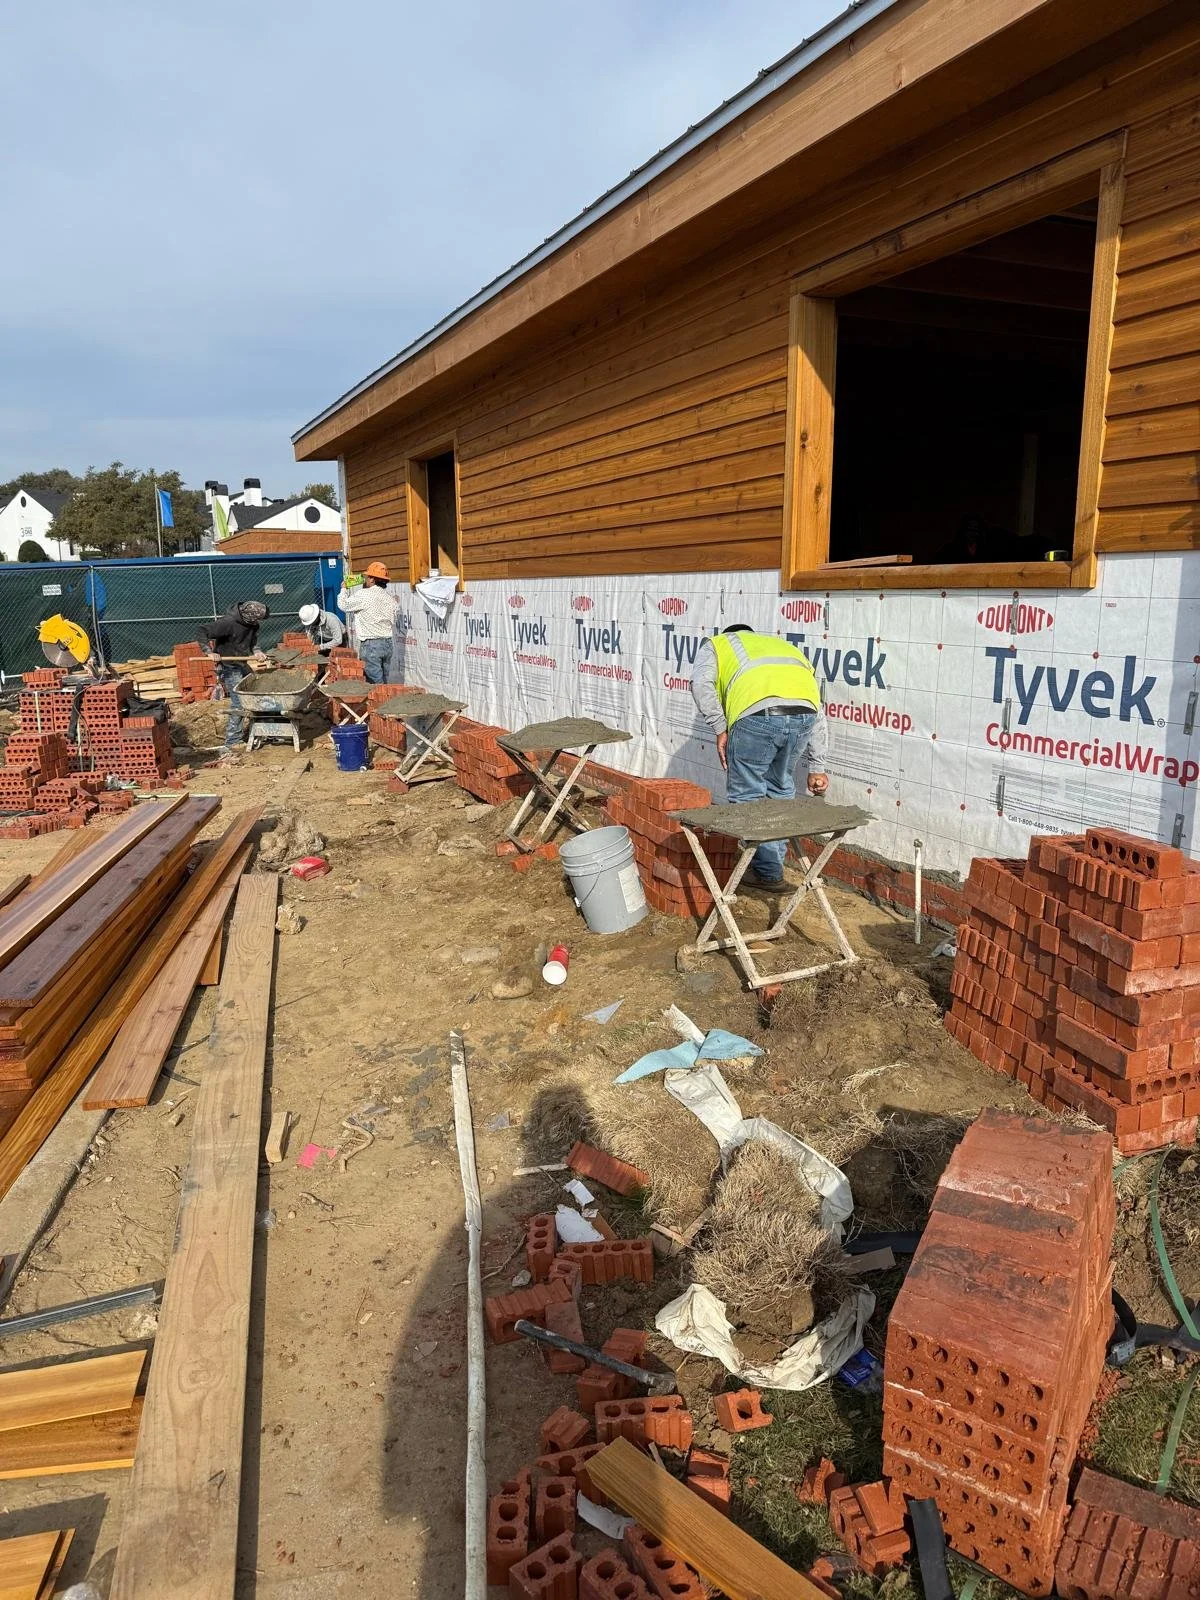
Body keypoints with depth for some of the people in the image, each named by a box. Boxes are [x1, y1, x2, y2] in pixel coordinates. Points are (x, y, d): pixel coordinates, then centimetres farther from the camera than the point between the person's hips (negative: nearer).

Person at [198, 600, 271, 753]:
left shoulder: (251, 623, -4)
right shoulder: (228, 623, -27)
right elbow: (202, 633, -25)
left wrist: (256, 651, -5)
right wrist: (210, 652, -36)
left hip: (242, 664, 8)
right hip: (229, 667, -8)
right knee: (238, 704, -11)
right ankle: (231, 743, -5)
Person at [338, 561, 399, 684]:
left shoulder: (364, 594, -10)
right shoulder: (389, 598, 11)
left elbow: (343, 605, 2)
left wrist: (344, 589, 16)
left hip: (370, 645, -7)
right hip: (387, 644, 7)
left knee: (375, 684, -5)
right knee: (384, 681, 12)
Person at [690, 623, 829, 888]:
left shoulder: (716, 644, 31)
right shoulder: (783, 645, 41)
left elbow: (701, 683, 5)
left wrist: (720, 729, 10)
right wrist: (818, 768, 33)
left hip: (756, 714, -5)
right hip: (803, 714, 5)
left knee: (747, 795, 12)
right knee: (780, 789, 24)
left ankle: (767, 871, 19)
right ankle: (773, 863, 31)